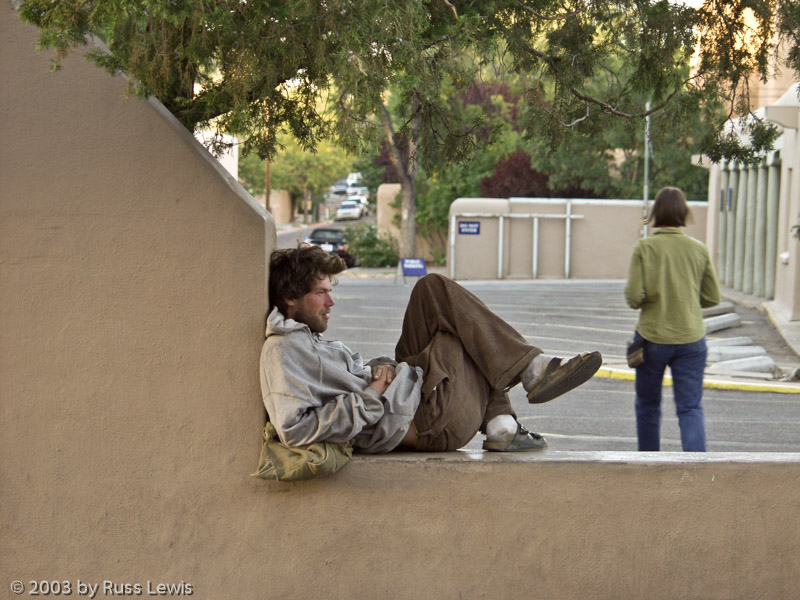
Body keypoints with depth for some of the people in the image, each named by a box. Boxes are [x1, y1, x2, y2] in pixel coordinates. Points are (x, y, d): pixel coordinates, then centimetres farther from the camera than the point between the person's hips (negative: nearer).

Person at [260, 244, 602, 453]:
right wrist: (372, 395, -22)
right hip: (431, 420, -10)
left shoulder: (305, 339, 18)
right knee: (440, 292, -2)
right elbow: (294, 430, -27)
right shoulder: (282, 351, -15)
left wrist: (377, 371, 1)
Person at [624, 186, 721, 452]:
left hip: (652, 337, -1)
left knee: (648, 404, 17)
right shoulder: (699, 250, -1)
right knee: (690, 408, 2)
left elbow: (634, 296, -14)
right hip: (691, 338, 1)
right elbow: (712, 297, 3)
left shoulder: (644, 247, -9)